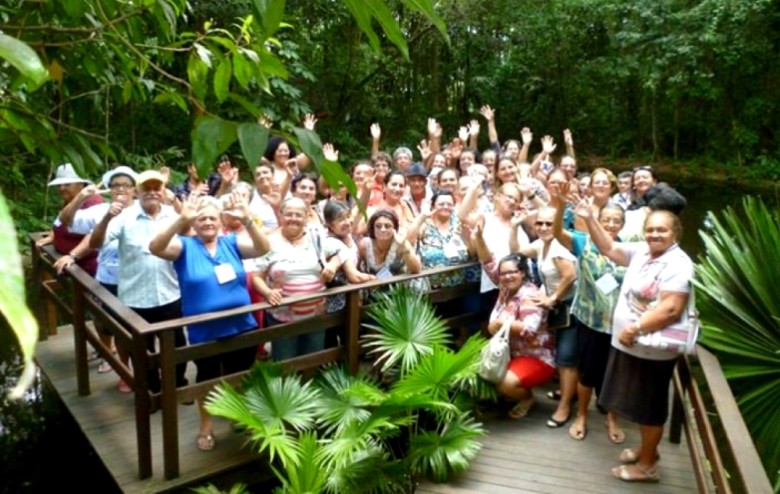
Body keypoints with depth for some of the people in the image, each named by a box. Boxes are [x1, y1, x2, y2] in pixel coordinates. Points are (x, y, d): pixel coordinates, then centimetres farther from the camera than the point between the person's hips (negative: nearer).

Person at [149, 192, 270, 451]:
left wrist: (247, 220, -33)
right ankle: (206, 425, 42)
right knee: (207, 377, 19)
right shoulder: (185, 246, -5)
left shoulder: (231, 243, 0)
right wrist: (181, 220, -39)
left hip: (242, 327, 2)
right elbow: (155, 247, -24)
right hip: (204, 332, -2)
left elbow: (262, 248, -15)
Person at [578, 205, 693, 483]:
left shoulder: (678, 264, -21)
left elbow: (671, 309, -29)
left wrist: (635, 328, -25)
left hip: (651, 350, -8)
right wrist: (590, 219, 2)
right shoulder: (642, 251, 4)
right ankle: (646, 449, 41)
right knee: (639, 404, 22)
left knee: (649, 407, 8)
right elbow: (609, 249, 12)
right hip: (630, 344, 8)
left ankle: (647, 464, 25)